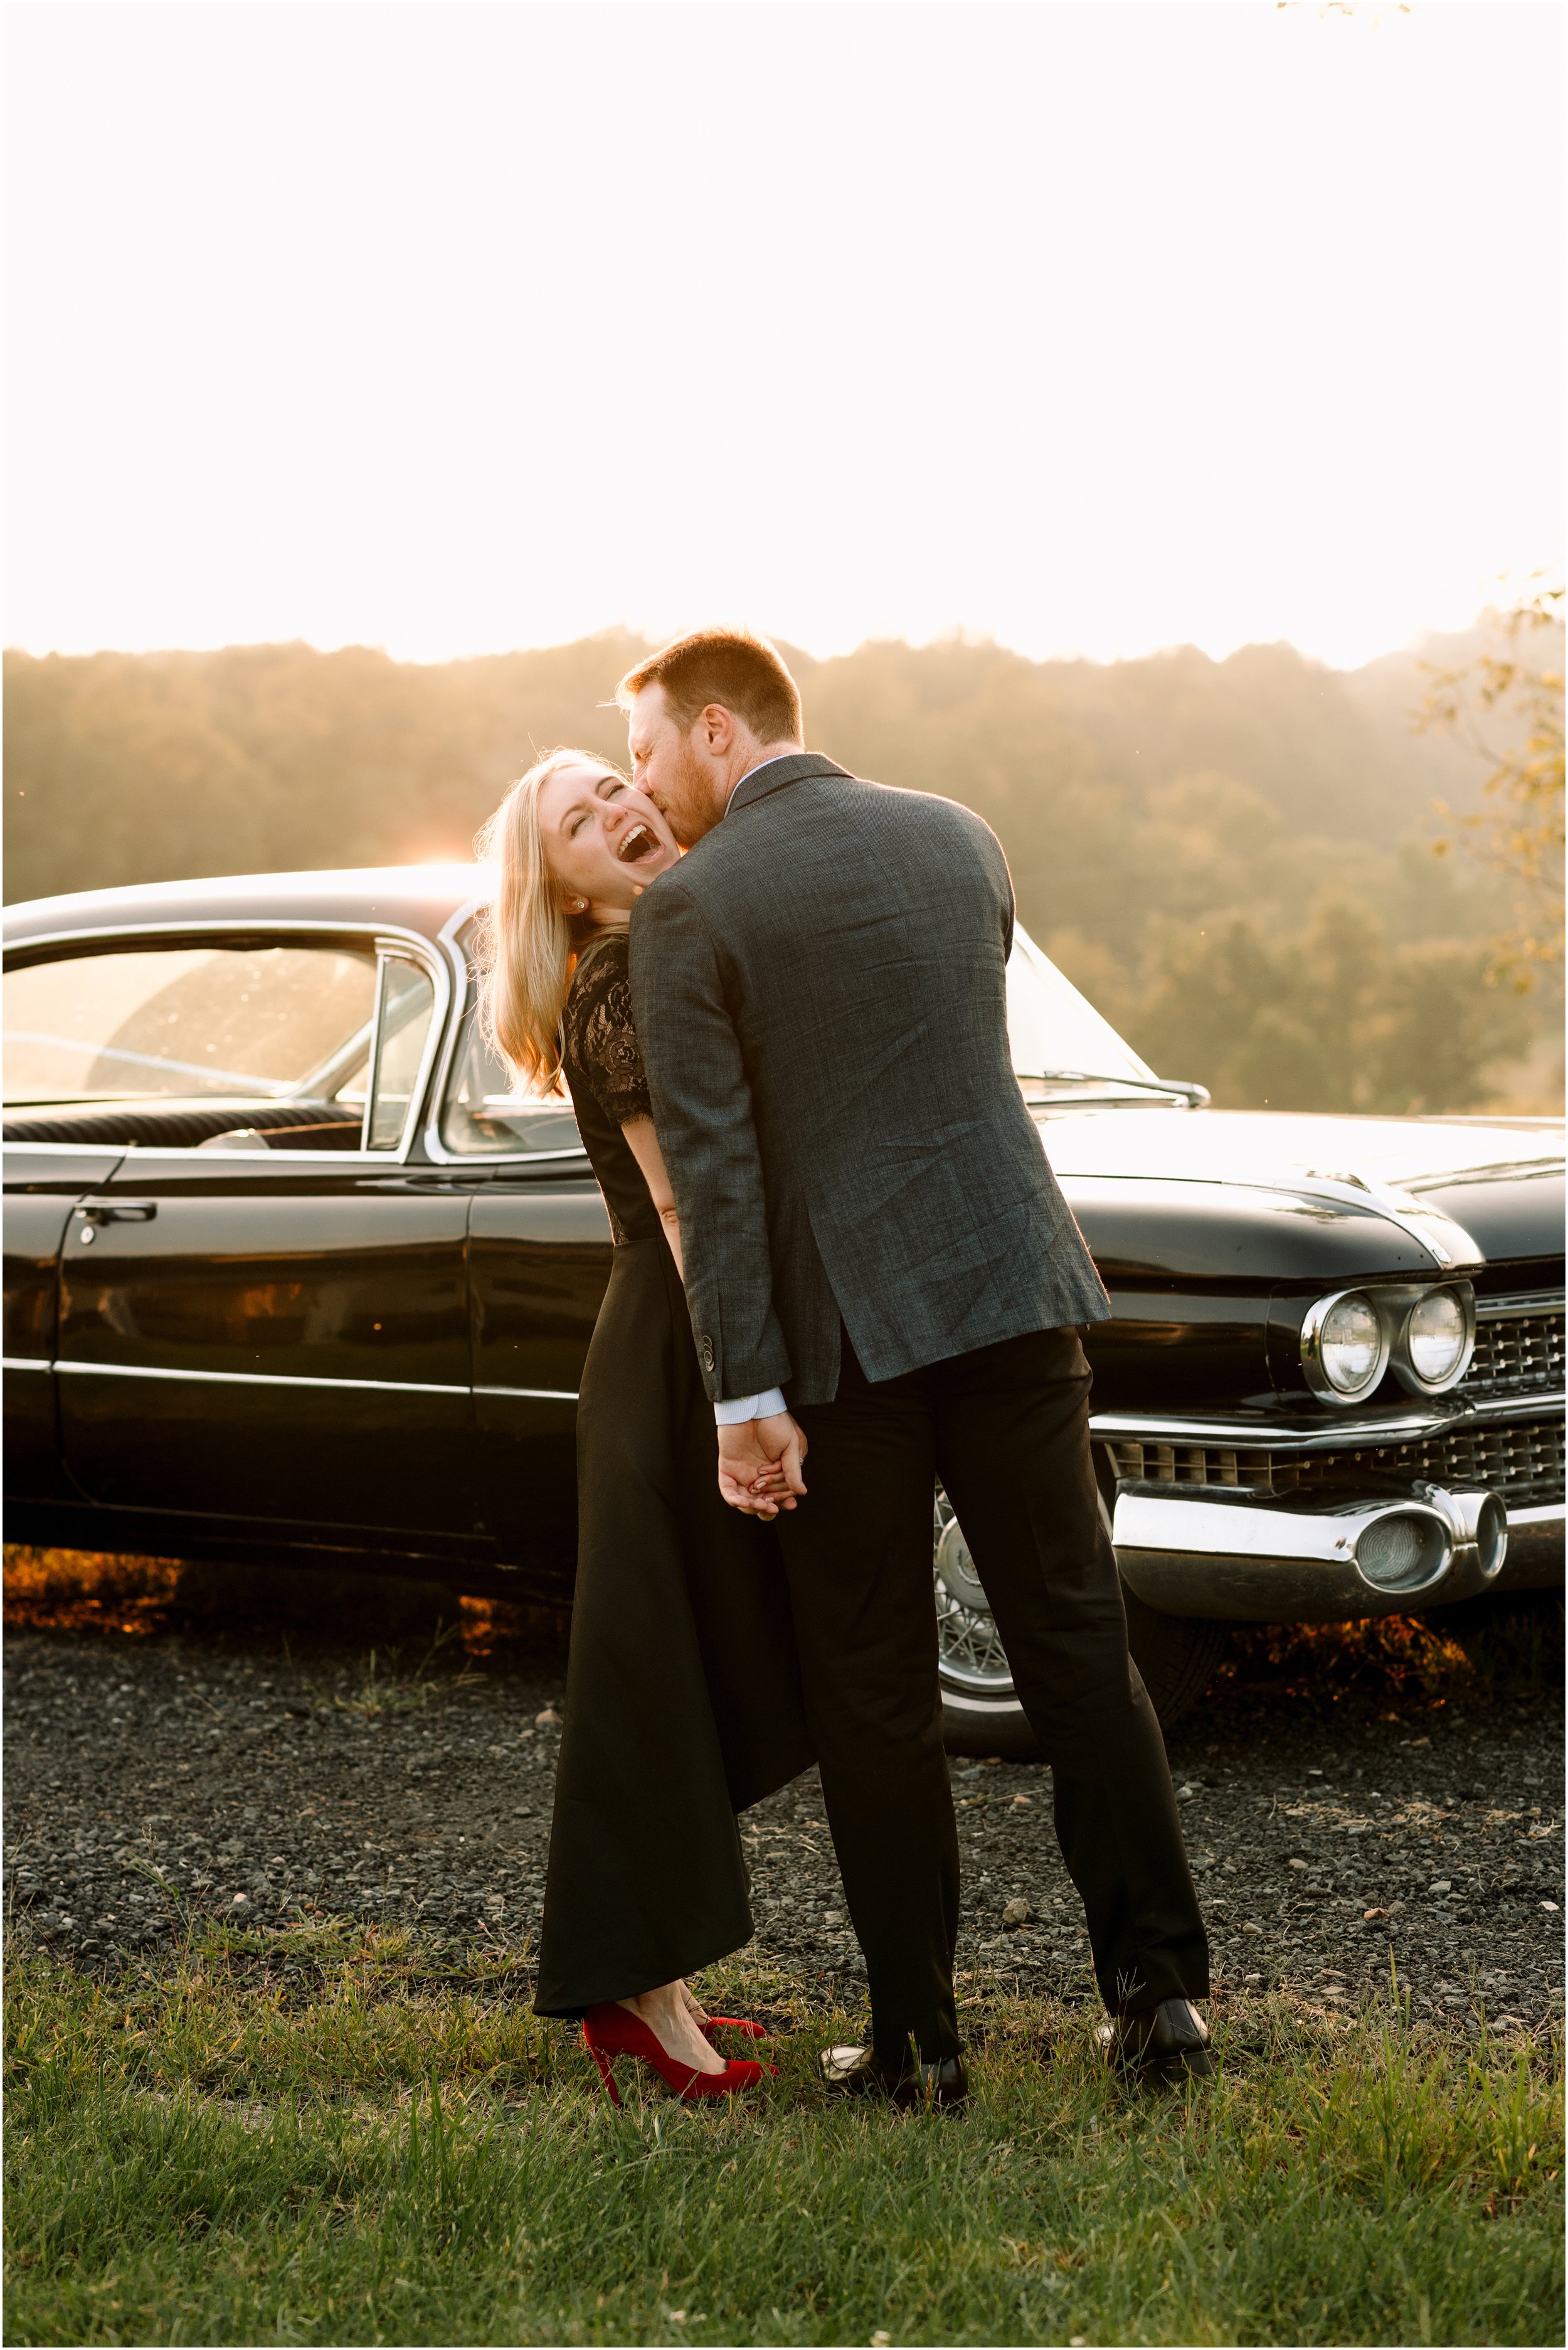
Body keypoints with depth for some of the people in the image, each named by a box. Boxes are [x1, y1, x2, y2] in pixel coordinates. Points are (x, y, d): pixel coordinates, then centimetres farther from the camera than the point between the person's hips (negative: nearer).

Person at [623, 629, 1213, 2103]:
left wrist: (746, 1398, -11)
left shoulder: (688, 909, -6)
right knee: (1077, 1646, 9)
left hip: (844, 1329, -4)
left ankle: (918, 2040, 12)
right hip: (1011, 1283, 4)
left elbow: (713, 1165, -11)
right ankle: (1157, 1988, 10)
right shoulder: (959, 839, 9)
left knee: (873, 1693, 6)